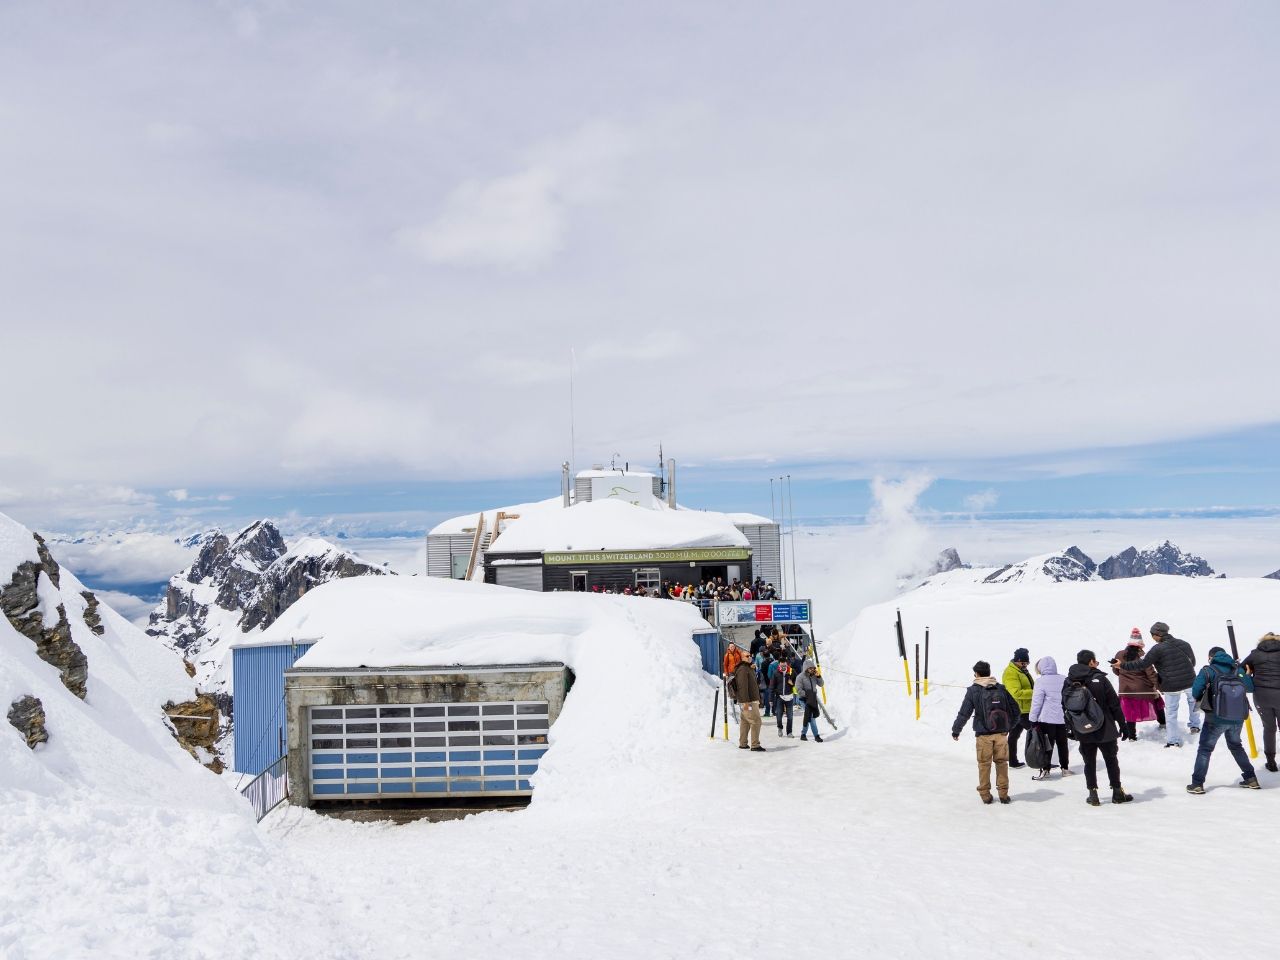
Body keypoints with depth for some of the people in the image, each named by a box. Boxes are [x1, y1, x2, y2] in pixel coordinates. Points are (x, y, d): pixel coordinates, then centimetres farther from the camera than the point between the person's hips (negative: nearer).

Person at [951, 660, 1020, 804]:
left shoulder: (973, 690, -5)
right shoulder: (1001, 689, 4)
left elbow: (964, 713, -6)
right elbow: (1015, 711, 7)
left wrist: (956, 730, 5)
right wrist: (1009, 726, 21)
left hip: (983, 735, -2)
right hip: (1001, 733, 2)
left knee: (984, 764, 8)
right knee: (1001, 762, 12)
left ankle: (985, 794, 11)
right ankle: (1003, 794, 13)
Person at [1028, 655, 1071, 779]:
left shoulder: (1042, 682, -14)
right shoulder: (1064, 680, 3)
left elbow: (1036, 703, -12)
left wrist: (1033, 720, -5)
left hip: (1047, 719, -5)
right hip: (1062, 719, 5)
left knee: (1047, 745, 0)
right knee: (1062, 744, 15)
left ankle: (1045, 770, -1)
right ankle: (1064, 768, 21)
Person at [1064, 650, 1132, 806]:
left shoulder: (1069, 682, 0)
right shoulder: (1100, 679, -12)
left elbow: (1065, 707, 6)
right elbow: (1114, 703, -9)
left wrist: (1070, 727, 15)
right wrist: (1122, 722, 0)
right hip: (1105, 730, -3)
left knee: (1089, 762, 9)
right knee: (1111, 760, 11)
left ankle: (1093, 793, 7)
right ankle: (1117, 792, 16)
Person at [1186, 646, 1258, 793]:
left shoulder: (1208, 671, -6)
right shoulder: (1238, 669, 5)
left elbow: (1195, 692, -13)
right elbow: (1251, 687, 1)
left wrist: (1201, 699, 9)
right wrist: (1248, 674, 20)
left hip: (1216, 718, -4)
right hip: (1238, 717, 4)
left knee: (1205, 748, 6)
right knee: (1235, 745, 25)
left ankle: (1197, 784, 1)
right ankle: (1251, 779, 26)